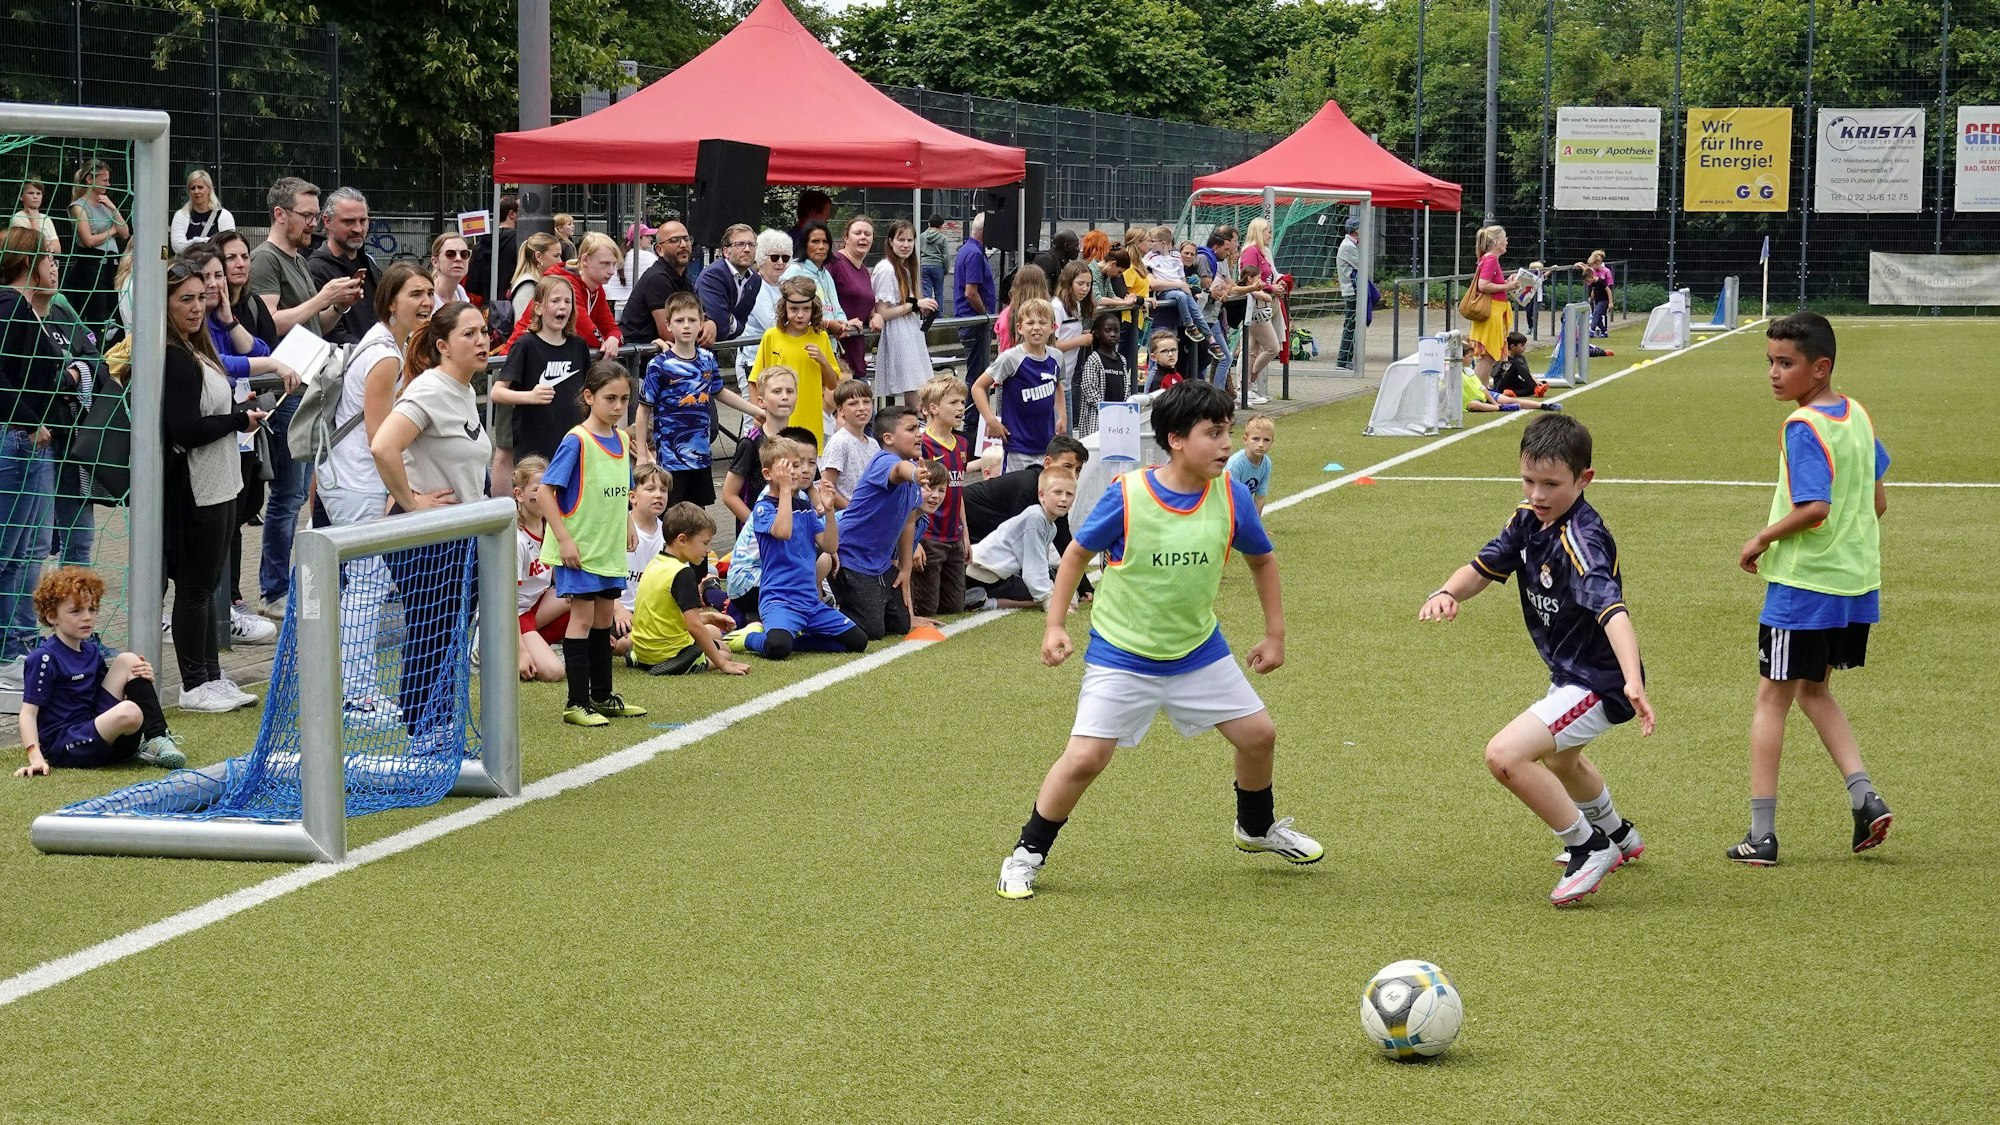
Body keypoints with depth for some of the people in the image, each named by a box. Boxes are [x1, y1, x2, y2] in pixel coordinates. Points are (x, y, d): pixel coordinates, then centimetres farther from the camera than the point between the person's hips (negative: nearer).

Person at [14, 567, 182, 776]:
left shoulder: (92, 651, 13)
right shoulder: (44, 658, -11)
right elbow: (28, 712, -14)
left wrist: (142, 679, -1)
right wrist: (35, 757, -27)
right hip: (62, 748, -8)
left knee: (128, 660, 3)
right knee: (129, 711, -34)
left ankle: (158, 738, -4)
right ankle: (147, 749, 0)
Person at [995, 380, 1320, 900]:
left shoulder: (1231, 496, -10)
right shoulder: (1127, 496, -20)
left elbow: (1262, 560, 8)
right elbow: (1078, 553, -4)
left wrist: (1275, 634, 9)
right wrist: (1054, 625, -8)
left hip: (1198, 651, 4)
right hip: (1122, 655, -4)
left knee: (1258, 735, 8)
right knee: (1084, 759, -12)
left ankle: (1257, 827, 38)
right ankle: (1027, 854, 8)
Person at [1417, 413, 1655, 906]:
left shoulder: (1581, 540, -30)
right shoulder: (1529, 519, -4)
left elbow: (1612, 609, -43)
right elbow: (1486, 566, 4)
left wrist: (1633, 682, -58)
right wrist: (1447, 593, -20)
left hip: (1598, 681, -10)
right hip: (1568, 674, 10)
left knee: (1505, 755, -24)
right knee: (1558, 758, 37)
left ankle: (1590, 847, -6)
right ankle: (1617, 835, 65)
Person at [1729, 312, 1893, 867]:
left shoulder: (1804, 428, -17)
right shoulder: (1857, 416, 7)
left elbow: (1814, 508, -27)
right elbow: (1878, 501, 14)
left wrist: (1762, 540, -14)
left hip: (1803, 584, -8)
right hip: (1857, 582, 8)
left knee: (1772, 698, 3)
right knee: (1815, 691, 23)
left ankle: (1762, 834, 4)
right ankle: (1864, 796, 8)